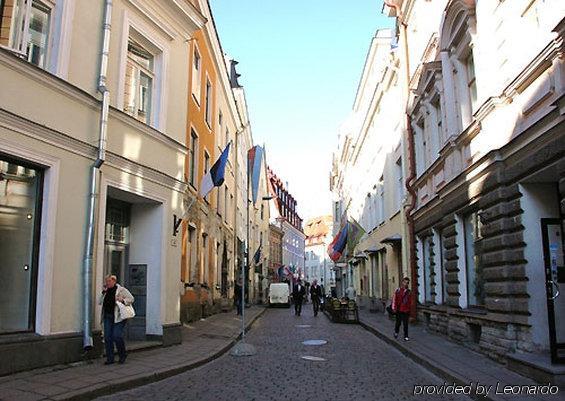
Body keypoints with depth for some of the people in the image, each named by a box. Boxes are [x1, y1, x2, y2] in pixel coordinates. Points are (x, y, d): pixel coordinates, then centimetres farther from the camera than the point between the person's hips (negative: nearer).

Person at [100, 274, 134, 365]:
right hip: (107, 317, 6)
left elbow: (131, 299, -2)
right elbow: (100, 302, 16)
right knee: (107, 337, 3)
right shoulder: (106, 291, 13)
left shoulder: (122, 290, -3)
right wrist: (103, 293, 3)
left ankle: (122, 355, 11)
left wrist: (122, 300, -18)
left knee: (117, 336, -10)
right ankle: (110, 359, 13)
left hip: (118, 317, -6)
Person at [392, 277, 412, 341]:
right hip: (399, 310, -2)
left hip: (406, 310, 2)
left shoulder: (408, 291, 5)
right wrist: (394, 308, -10)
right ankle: (396, 332, 36)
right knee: (398, 322, 12)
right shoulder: (398, 290, -5)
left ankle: (406, 336, 7)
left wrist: (409, 309, 9)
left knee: (405, 324, 1)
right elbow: (394, 299, -7)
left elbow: (410, 301, 11)